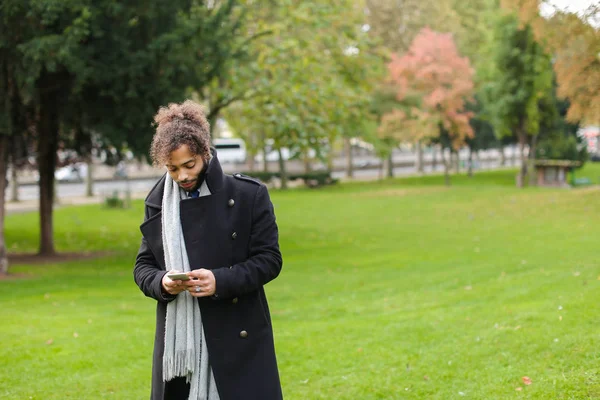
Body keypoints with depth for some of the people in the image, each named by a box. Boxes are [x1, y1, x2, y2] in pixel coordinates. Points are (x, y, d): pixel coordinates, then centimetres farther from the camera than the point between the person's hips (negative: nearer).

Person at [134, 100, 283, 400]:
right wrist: (161, 282, -12)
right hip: (177, 339, 3)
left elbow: (269, 259, -4)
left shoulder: (249, 196, -4)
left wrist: (221, 280, -19)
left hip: (237, 337, -3)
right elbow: (143, 265, 12)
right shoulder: (158, 204, 7)